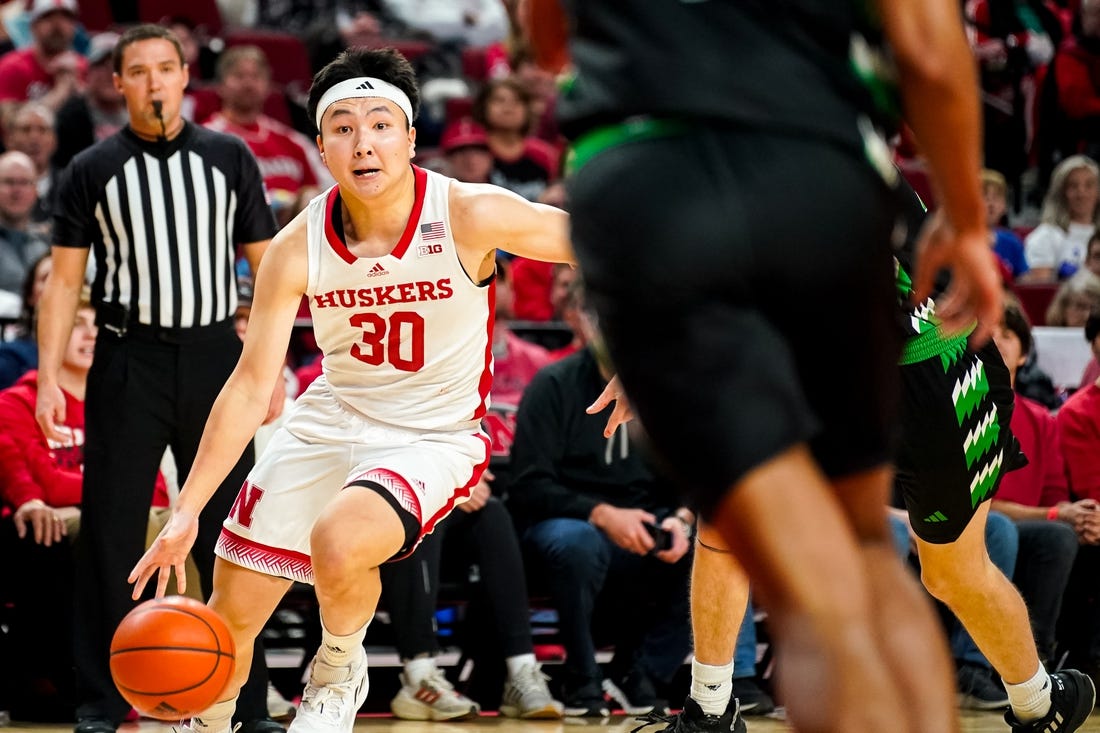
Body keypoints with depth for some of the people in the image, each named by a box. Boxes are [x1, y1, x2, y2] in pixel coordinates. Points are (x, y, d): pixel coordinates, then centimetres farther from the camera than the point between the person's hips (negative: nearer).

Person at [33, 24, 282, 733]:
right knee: (110, 535, 0)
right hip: (128, 361, 0)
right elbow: (65, 280, 4)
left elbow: (266, 264, 8)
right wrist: (49, 377, -5)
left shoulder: (230, 158, 6)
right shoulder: (93, 171, 4)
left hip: (214, 356, 1)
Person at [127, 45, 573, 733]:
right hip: (332, 419, 4)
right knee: (232, 611, 4)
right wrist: (187, 513, -11)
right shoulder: (297, 249, -12)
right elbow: (252, 384, -7)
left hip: (433, 437, -4)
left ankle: (340, 674, -1)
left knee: (338, 543, -34)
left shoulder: (470, 215, -22)